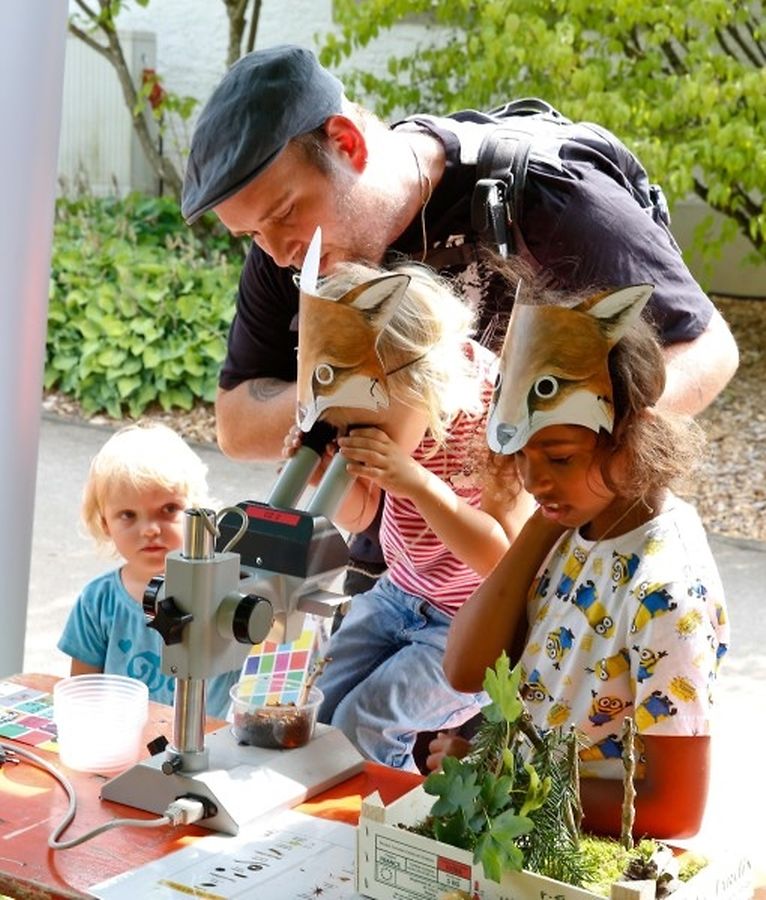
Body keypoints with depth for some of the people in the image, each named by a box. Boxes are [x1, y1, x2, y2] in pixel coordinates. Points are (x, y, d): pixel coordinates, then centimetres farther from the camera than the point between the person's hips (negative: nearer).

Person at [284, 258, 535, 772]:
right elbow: (355, 517, 2)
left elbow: (505, 555, -28)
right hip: (399, 595, 7)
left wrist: (419, 483, -39)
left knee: (362, 726, -18)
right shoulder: (384, 408, -12)